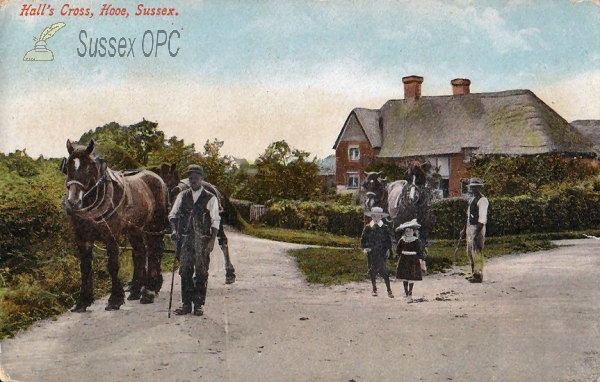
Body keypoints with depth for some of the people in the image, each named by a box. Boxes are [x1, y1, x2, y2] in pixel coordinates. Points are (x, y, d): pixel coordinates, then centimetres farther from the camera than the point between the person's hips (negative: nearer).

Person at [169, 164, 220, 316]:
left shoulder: (210, 198, 1)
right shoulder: (182, 196, 10)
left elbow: (215, 221, -2)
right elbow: (173, 214, 7)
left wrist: (212, 241, -10)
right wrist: (174, 229, -11)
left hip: (202, 240, -3)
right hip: (185, 239, 3)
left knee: (201, 272, 1)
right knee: (185, 271, 4)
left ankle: (199, 304, 9)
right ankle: (186, 304, 12)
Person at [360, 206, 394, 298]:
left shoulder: (384, 228, 2)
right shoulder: (367, 227, 5)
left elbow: (389, 240, 6)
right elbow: (363, 239, 9)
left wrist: (388, 249, -4)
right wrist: (364, 248, -5)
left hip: (381, 253, -2)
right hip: (371, 253, 2)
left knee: (383, 270, -11)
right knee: (372, 270, 9)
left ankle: (389, 290, -6)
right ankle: (374, 289, 24)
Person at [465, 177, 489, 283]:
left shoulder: (482, 200, -12)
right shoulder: (472, 199, 17)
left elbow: (482, 217, -18)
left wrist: (478, 232, -23)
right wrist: (466, 228, 22)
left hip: (478, 227, -10)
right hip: (470, 227, 10)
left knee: (476, 252, -10)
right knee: (470, 252, 15)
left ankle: (478, 275, -6)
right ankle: (474, 273, 25)